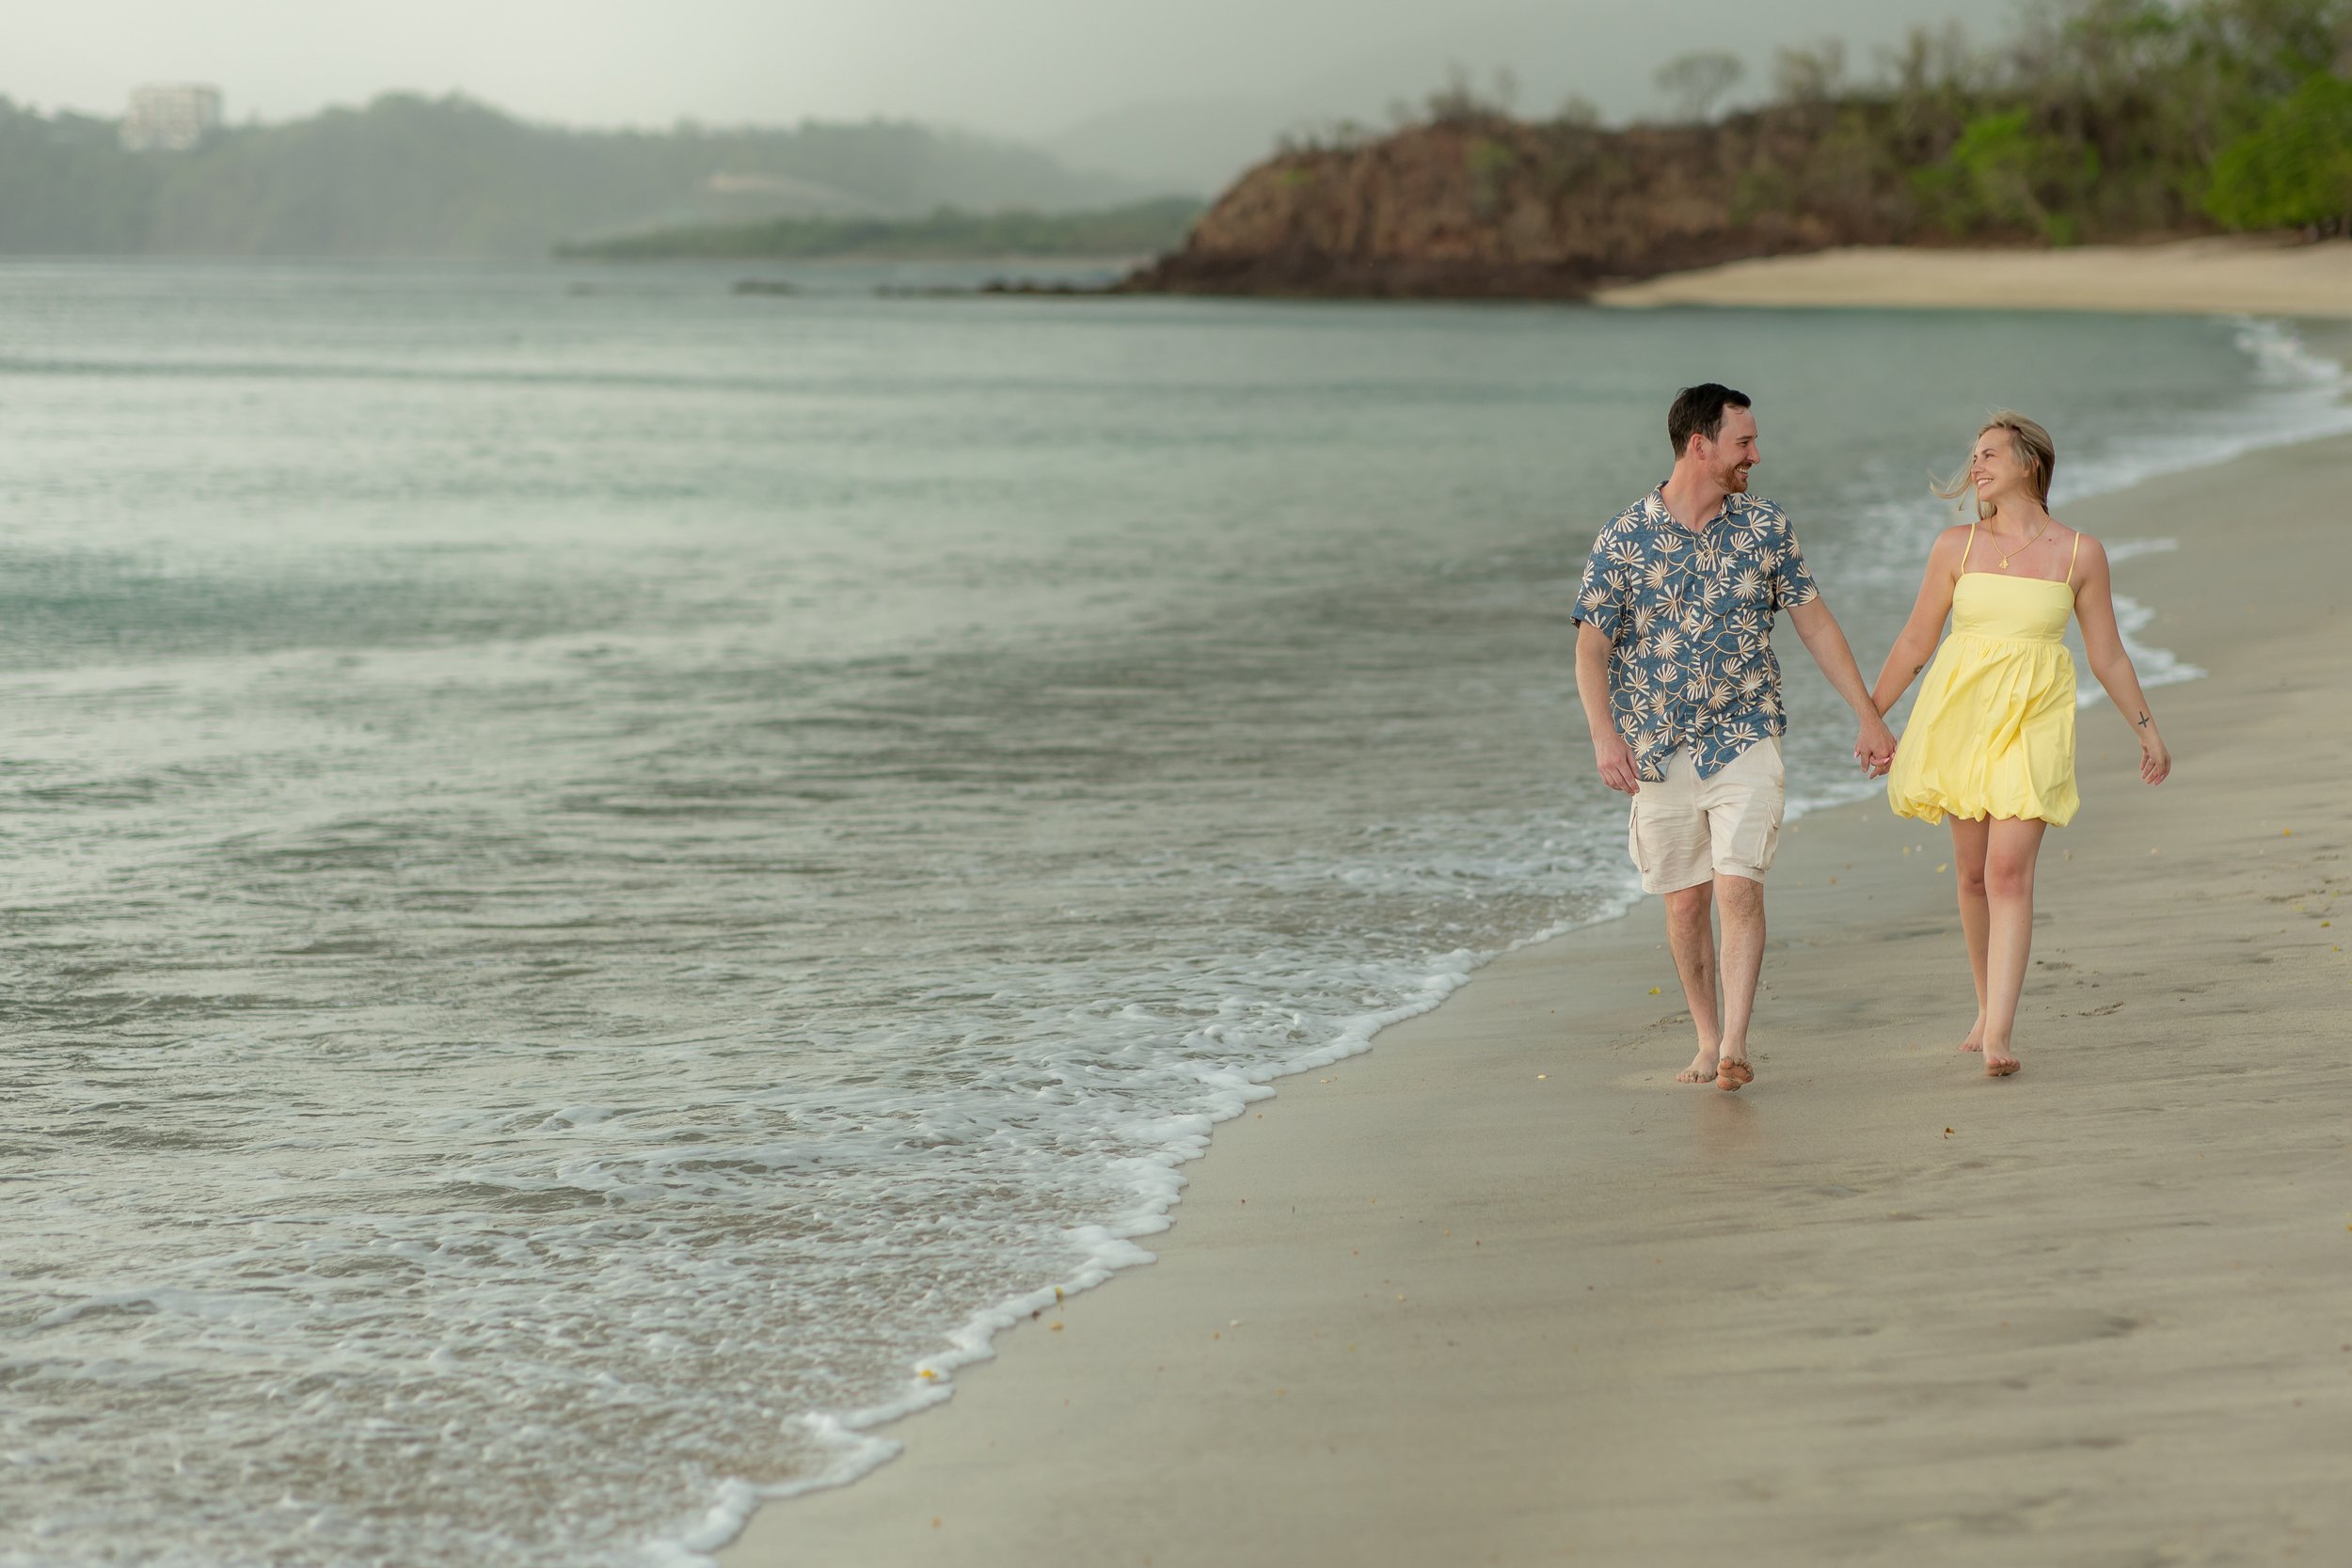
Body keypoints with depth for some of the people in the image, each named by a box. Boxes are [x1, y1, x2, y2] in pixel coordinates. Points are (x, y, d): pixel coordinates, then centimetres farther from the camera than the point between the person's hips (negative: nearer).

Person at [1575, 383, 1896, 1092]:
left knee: (1738, 888, -14)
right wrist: (1605, 735, -20)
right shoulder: (1624, 539, -5)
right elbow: (1591, 647, -5)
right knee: (1685, 902, 6)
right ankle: (1708, 1044, 20)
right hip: (1660, 752, 0)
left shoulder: (1765, 527, 2)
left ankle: (1736, 1046, -15)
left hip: (1745, 741, 0)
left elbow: (1815, 622, 8)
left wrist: (1869, 716, 6)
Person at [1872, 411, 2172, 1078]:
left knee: (2010, 870, -14)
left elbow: (2107, 655, 11)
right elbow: (1914, 643, 11)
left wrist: (2145, 726, 12)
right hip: (1960, 715, 2)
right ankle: (1987, 1009, 25)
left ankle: (2000, 1033, -18)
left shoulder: (2080, 553, 2)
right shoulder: (1955, 546, 4)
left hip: (2033, 722, -2)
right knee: (1973, 872, 8)